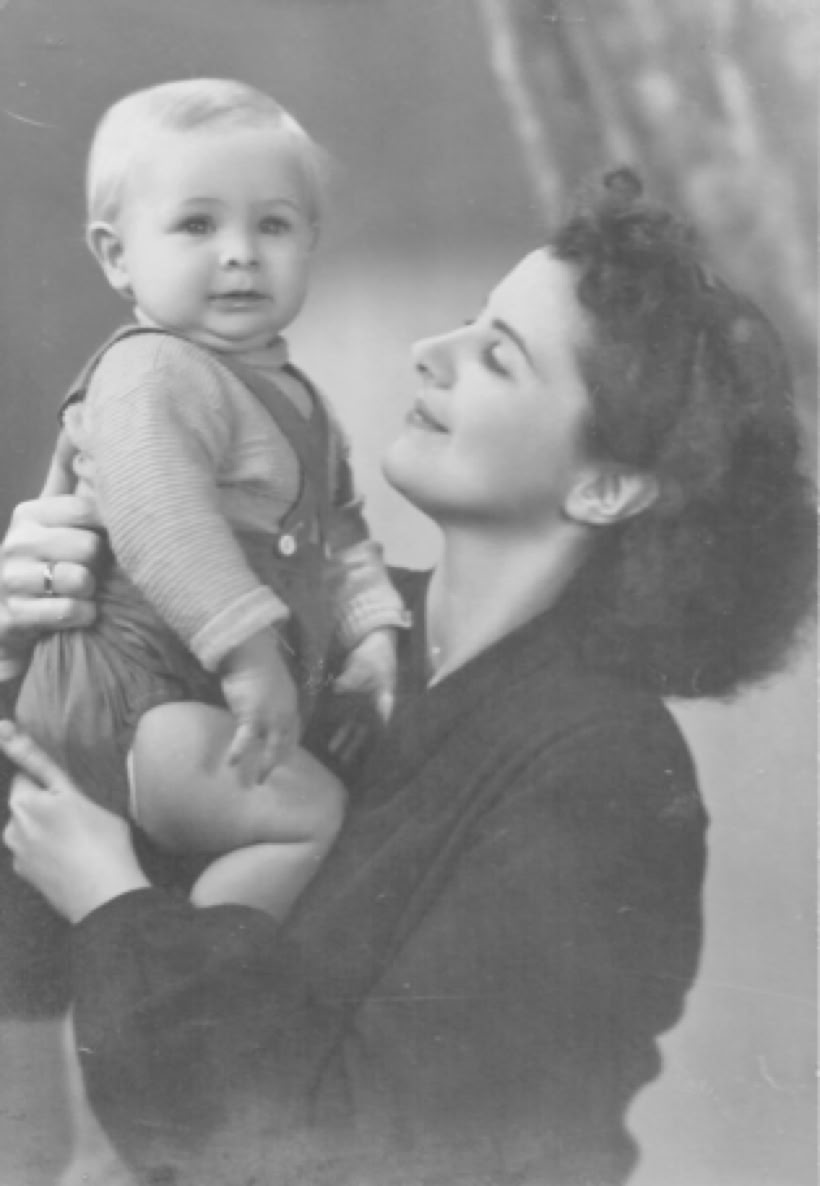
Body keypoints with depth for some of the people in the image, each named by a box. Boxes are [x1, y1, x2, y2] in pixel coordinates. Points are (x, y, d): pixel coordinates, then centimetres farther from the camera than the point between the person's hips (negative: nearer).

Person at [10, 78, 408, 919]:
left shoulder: (292, 398, 18)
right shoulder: (151, 374, -14)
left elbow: (338, 531, 21)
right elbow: (160, 519, -29)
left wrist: (372, 632, 4)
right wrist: (250, 648, -34)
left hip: (206, 698, 10)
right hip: (125, 703, -10)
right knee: (310, 817, -20)